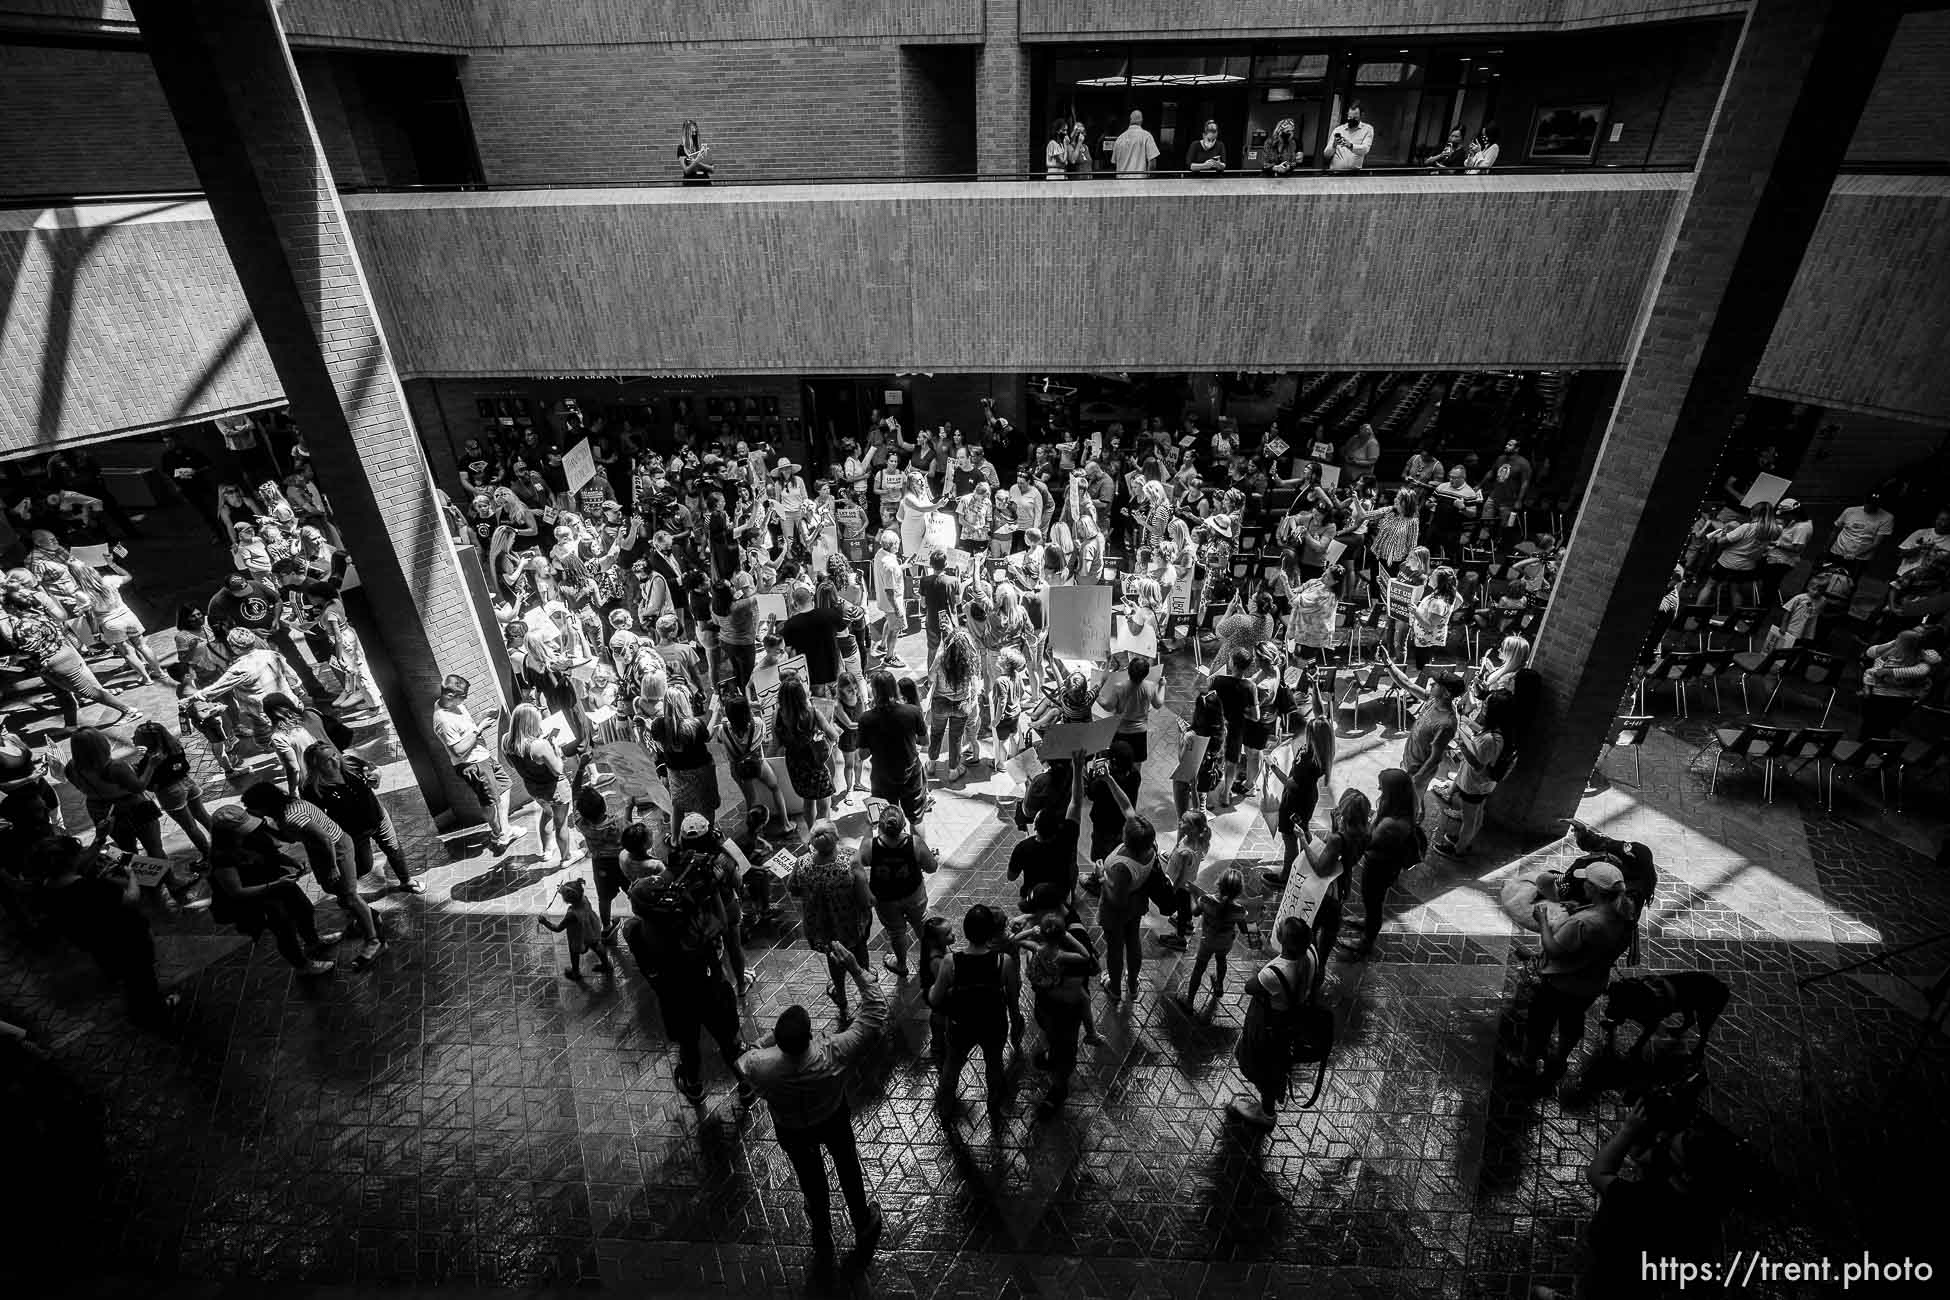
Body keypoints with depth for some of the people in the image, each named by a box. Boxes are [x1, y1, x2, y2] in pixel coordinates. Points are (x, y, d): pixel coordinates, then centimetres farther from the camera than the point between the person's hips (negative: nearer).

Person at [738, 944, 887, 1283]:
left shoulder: (760, 1067, -41)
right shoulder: (835, 1054, -44)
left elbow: (745, 1061, -13)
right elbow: (876, 1014, -33)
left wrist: (776, 1033, -20)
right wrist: (855, 967, -32)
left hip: (791, 1131, 1)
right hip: (833, 1121, -1)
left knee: (812, 1185, 28)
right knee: (848, 1170, 29)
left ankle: (823, 1253, 51)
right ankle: (863, 1228, 55)